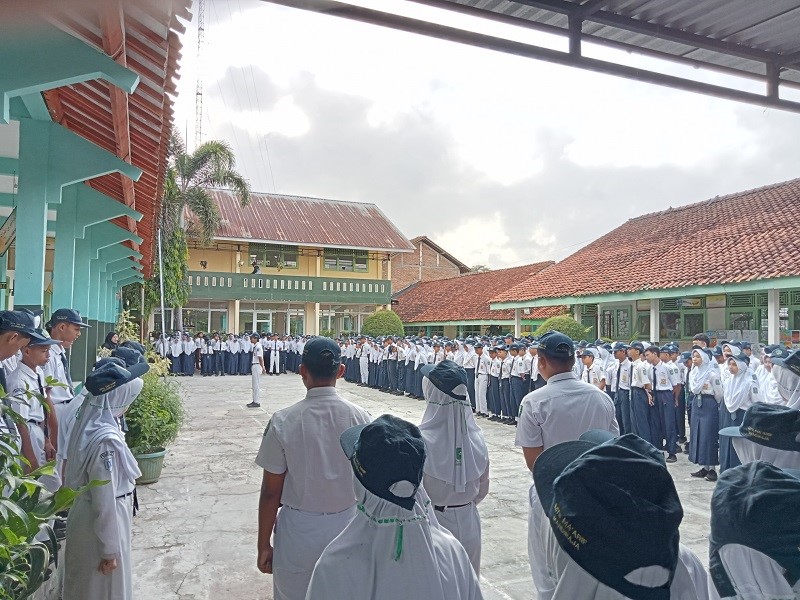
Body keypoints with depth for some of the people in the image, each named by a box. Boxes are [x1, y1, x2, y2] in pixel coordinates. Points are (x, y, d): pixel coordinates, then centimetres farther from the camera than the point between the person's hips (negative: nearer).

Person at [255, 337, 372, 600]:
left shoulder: (283, 421, -15)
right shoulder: (361, 418, -11)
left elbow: (271, 492, -9)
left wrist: (264, 544, 4)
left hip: (298, 531, -1)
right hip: (347, 526, 2)